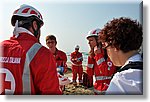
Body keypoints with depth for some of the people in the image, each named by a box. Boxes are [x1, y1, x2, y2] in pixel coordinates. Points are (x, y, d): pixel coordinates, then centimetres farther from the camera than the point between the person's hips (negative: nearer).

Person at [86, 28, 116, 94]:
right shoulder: (94, 54, 6)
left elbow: (108, 73, -24)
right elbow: (90, 73, 5)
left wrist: (98, 55, -22)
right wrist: (91, 57, -3)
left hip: (108, 90, -7)